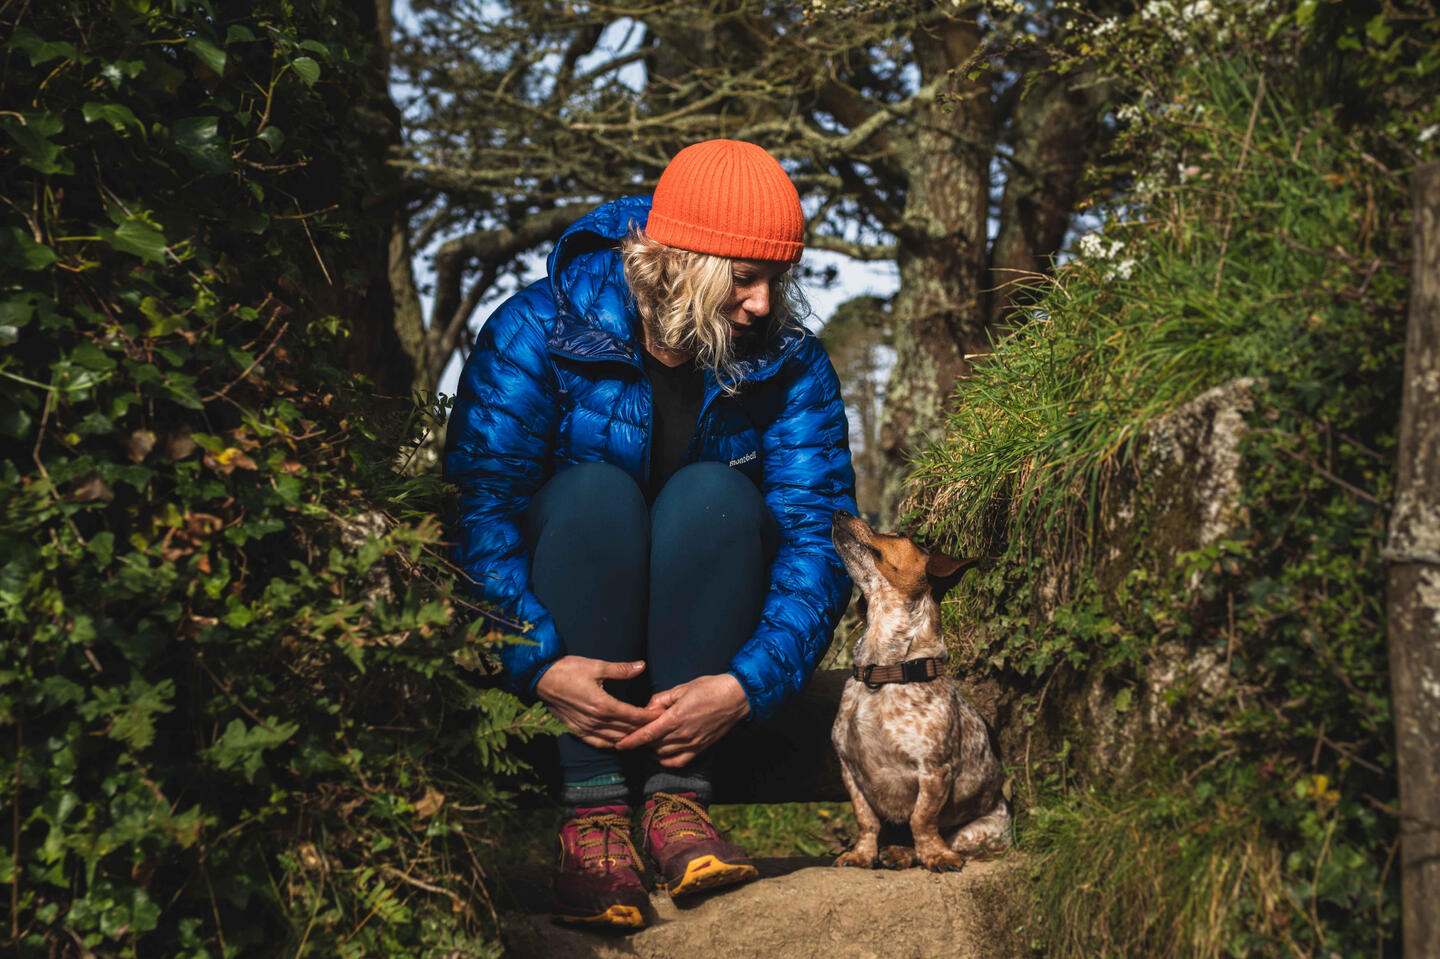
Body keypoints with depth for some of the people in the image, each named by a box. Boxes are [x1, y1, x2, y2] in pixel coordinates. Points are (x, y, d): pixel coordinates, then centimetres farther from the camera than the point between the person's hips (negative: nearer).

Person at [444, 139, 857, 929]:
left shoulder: (790, 362, -8)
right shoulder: (538, 331, -14)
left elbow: (818, 534, -16)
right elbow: (476, 512, -22)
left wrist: (744, 685, -32)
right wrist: (541, 662, -37)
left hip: (697, 641, 2)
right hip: (563, 628, -1)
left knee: (713, 494, -27)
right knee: (595, 489, -31)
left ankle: (677, 798, -29)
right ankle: (592, 807, -33)